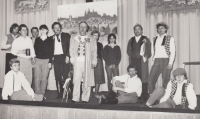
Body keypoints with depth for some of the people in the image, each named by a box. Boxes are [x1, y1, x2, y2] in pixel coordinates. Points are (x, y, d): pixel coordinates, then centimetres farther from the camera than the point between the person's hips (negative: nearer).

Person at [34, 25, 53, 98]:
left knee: (44, 78, -3)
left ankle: (42, 93, 4)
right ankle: (37, 93, 2)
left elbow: (51, 51, 3)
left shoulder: (49, 40, 6)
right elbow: (34, 50, 11)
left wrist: (50, 62, -3)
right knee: (37, 78, -3)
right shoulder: (37, 40, 12)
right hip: (37, 60, 2)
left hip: (46, 60, -2)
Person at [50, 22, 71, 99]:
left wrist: (67, 56, -10)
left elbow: (70, 46, 0)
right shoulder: (51, 38, 16)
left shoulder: (66, 36, 8)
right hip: (56, 58, 3)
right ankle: (60, 94, 7)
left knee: (65, 76, -10)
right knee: (58, 78, 1)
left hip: (64, 57, -3)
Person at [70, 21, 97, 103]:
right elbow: (71, 50, 13)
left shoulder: (91, 39, 10)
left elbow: (94, 51, 8)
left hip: (87, 62, -1)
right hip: (77, 62, 1)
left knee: (87, 81, -1)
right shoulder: (73, 38, 14)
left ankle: (85, 98, 6)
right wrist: (72, 60, 1)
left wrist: (94, 61, -2)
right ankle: (75, 98, -1)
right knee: (76, 80, -5)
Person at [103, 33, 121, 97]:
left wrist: (115, 64, -5)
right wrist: (109, 64, -6)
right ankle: (110, 92, 0)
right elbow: (104, 56, 2)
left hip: (115, 65, 1)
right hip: (108, 65, -1)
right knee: (109, 78, -3)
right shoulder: (106, 47, 7)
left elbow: (119, 57, 7)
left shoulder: (117, 47, 10)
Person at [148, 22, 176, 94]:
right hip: (157, 62, 4)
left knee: (165, 81, -3)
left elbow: (173, 51, -4)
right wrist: (154, 60, 7)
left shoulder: (170, 39, 1)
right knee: (150, 80, -5)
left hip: (166, 61, -4)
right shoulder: (155, 39, 15)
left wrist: (170, 63, -12)